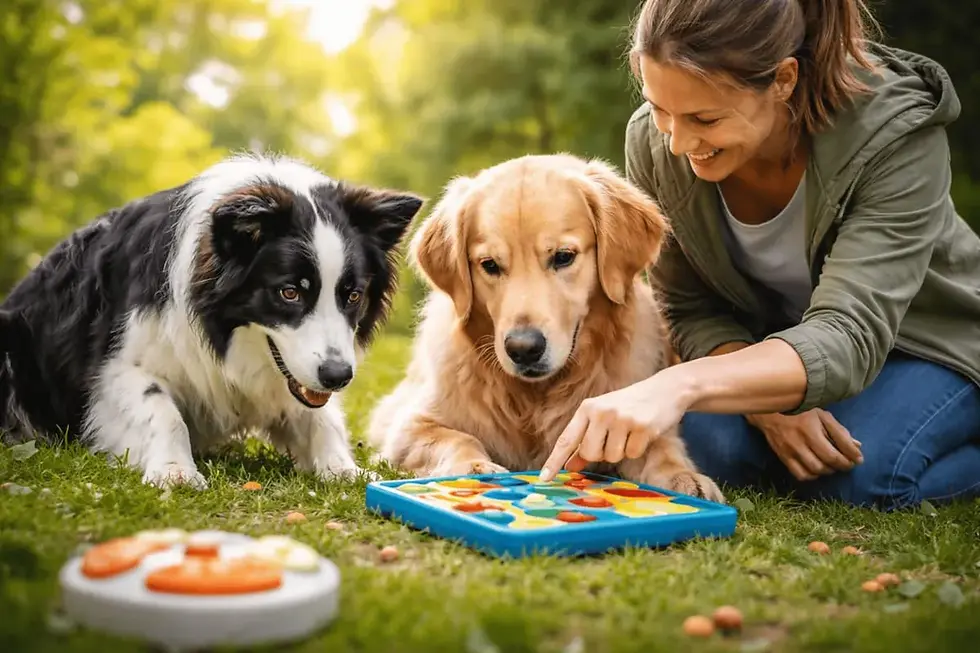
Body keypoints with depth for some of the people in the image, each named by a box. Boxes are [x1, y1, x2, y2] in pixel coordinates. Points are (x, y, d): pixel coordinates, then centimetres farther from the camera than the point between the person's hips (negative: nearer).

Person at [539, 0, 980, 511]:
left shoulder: (896, 133, -31)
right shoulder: (652, 142, -20)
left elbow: (849, 335, -40)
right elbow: (694, 311, -11)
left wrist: (683, 384, -57)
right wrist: (766, 398, -32)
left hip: (926, 345, -2)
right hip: (768, 345, 3)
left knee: (858, 475, -29)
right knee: (713, 449, -26)